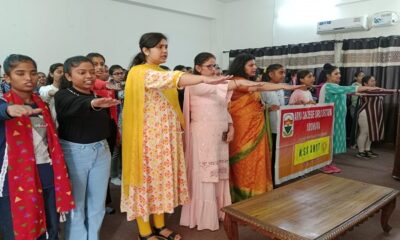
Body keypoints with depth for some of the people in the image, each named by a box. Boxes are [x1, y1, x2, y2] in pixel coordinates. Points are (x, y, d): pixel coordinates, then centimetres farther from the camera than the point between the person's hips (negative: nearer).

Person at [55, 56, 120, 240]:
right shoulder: (63, 96, -8)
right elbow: (76, 106, -36)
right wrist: (92, 103, -52)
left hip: (101, 150, 5)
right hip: (74, 152, -4)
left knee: (98, 201, 14)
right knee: (76, 202, 8)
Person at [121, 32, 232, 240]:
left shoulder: (162, 72, 15)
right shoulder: (139, 73, -12)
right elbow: (169, 79, -31)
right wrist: (205, 79, -43)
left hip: (167, 136, 8)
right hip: (149, 136, -8)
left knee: (163, 176, 12)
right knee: (147, 178, 1)